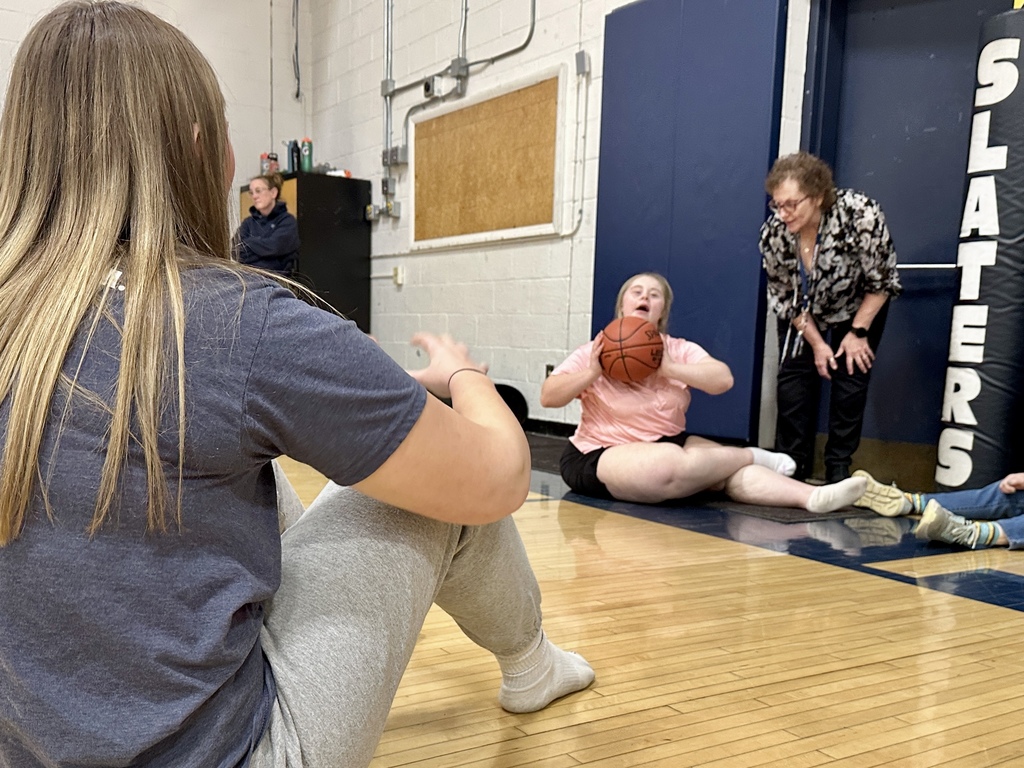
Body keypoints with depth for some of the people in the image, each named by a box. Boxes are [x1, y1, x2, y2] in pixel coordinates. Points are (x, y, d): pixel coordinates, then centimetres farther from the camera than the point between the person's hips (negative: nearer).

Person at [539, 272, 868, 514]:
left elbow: (723, 379, -13)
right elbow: (547, 397, -9)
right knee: (669, 463, -33)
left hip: (670, 444, 4)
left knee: (729, 469, -25)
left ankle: (814, 497, -41)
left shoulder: (680, 350, 4)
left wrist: (669, 368, -23)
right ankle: (752, 456, -10)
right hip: (600, 455, -4)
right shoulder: (593, 352, -2)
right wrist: (591, 373, -22)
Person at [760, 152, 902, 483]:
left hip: (858, 311, -2)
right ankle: (791, 467, 7)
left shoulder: (860, 213, -34)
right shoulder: (773, 232, -25)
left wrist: (858, 332, -15)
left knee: (850, 379, -4)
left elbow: (882, 281, -20)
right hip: (803, 318, 2)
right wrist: (816, 342, -9)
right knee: (793, 379, -3)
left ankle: (839, 469, 7)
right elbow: (784, 296, -10)